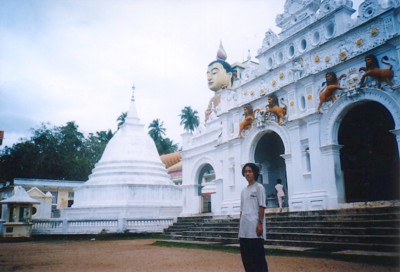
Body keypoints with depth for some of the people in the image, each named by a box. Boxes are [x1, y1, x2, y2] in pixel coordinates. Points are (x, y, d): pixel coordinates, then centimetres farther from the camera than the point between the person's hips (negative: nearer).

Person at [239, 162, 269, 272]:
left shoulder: (259, 187, -1)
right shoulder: (244, 190, 17)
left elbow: (262, 207, -8)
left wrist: (260, 224, -15)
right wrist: (240, 225, 14)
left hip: (254, 227, -7)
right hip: (244, 228, 7)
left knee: (258, 255, -2)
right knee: (246, 255, 9)